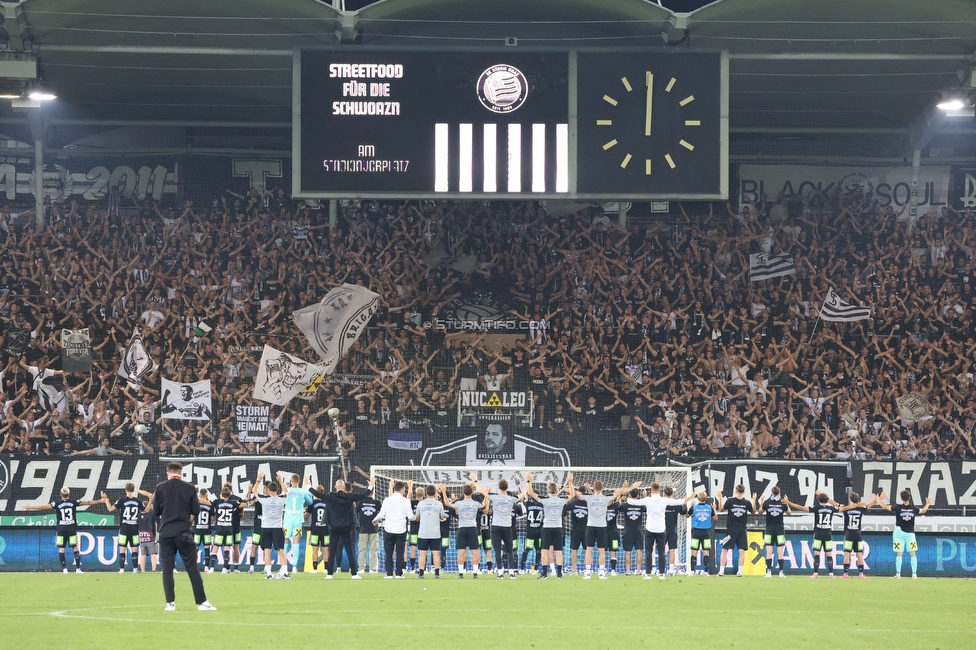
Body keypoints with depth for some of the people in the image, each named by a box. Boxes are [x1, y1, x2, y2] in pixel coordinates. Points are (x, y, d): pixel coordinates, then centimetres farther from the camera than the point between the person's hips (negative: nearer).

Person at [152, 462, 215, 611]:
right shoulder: (189, 488, -2)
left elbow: (156, 511, 5)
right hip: (183, 533, -1)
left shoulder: (160, 488, 0)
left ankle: (170, 603, 1)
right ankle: (202, 602, 1)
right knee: (192, 568, 2)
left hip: (165, 533, 1)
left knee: (167, 568, 6)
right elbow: (196, 511, 0)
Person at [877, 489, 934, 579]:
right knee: (912, 554, 3)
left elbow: (886, 507, -7)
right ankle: (914, 574, -1)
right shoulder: (913, 508, -2)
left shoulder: (898, 507, -10)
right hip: (910, 533, 2)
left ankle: (898, 574, -1)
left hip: (899, 532, -2)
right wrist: (928, 504, 33)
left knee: (899, 554, 1)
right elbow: (923, 511, 16)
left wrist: (880, 500, 8)